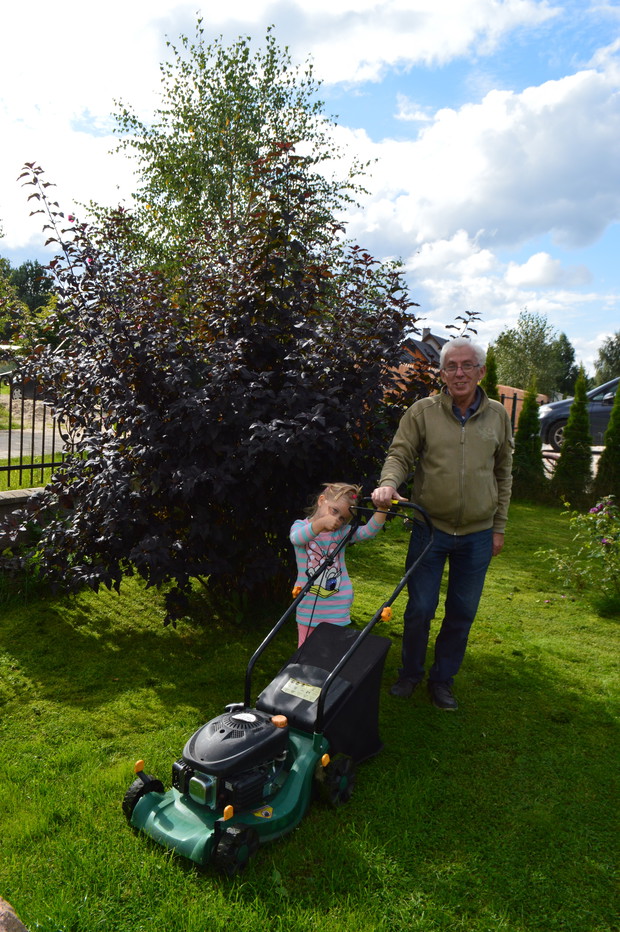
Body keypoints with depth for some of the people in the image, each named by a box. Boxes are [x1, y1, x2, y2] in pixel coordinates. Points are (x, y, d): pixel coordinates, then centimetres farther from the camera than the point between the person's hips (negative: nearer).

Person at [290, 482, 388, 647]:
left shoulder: (342, 532, -1)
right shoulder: (301, 525, -5)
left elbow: (369, 531, -15)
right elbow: (297, 538, -29)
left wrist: (382, 509, -32)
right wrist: (321, 523, -45)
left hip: (337, 606, 1)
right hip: (308, 605, -1)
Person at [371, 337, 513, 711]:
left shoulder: (498, 416, 3)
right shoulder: (422, 411, -4)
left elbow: (503, 473, 9)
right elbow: (400, 455, -4)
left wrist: (499, 527, 8)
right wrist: (389, 483, -27)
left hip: (478, 534, 2)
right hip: (430, 529, -2)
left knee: (462, 613, 12)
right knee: (420, 608, 6)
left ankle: (443, 680, 31)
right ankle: (410, 673, 31)